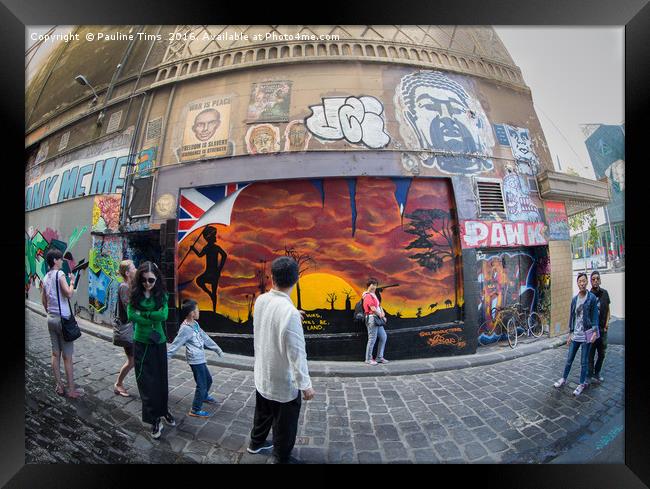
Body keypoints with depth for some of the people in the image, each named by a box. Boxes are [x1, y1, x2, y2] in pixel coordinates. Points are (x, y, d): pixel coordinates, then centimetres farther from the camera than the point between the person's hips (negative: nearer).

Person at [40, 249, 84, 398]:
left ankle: (59, 387, 19)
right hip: (63, 319, -8)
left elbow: (43, 301, 17)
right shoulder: (60, 274, -13)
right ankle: (71, 390, 5)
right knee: (67, 357, -1)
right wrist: (72, 281, -9)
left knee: (55, 354, 12)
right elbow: (69, 294, -24)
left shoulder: (45, 278, 11)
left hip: (51, 319, 8)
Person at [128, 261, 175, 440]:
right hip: (141, 343, -1)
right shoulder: (135, 294, -3)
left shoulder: (161, 295, -2)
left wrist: (143, 313, -14)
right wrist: (154, 317, -14)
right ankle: (155, 419, 13)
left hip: (159, 342, 1)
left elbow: (164, 315, -15)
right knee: (147, 381, 2)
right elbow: (131, 315, -15)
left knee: (161, 379, 13)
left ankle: (163, 410, 34)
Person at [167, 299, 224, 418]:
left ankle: (204, 396, 49)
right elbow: (175, 345, -17)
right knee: (201, 385, -2)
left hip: (200, 359, 9)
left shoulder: (195, 324, 6)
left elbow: (205, 337, 13)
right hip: (196, 360, -9)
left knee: (208, 379, 24)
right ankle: (195, 410, 12)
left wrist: (217, 349, 17)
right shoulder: (185, 329, -20)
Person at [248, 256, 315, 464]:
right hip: (283, 382, -7)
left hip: (262, 374, 7)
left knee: (263, 413, 30)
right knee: (285, 423, 17)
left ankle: (256, 443, 52)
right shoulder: (289, 312, -32)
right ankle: (281, 459, 36)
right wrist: (305, 384, -16)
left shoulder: (260, 300, -9)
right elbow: (296, 353, -27)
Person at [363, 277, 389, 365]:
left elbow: (379, 306, 18)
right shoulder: (368, 296, -11)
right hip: (372, 318, -10)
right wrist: (381, 316, -6)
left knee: (383, 337, 12)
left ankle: (379, 357, 20)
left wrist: (383, 313, 0)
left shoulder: (374, 295, 20)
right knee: (372, 339, -6)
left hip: (378, 319, 10)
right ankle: (368, 359, 5)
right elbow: (373, 309, -18)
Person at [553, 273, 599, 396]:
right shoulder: (575, 299, 6)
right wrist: (570, 333, 11)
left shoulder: (592, 298, -6)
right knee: (569, 359, 12)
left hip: (586, 335, -4)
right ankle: (563, 379, 26)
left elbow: (595, 315, -7)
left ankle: (582, 384, 20)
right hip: (575, 334, 4)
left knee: (584, 362, 7)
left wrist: (594, 331, -16)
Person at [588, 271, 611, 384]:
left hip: (602, 329, 5)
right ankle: (591, 374, 16)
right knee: (591, 353, 4)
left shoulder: (604, 293, 2)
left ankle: (597, 373, 31)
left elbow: (607, 309, 12)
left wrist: (607, 323, 2)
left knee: (601, 354, 15)